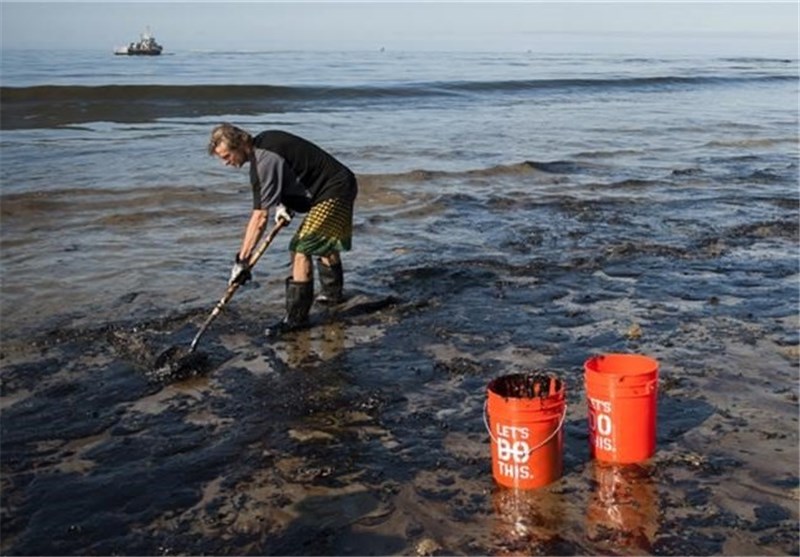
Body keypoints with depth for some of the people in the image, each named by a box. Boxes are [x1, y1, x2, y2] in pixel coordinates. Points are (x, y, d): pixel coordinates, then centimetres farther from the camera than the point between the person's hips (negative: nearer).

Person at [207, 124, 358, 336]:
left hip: (333, 191, -11)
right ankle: (332, 292, 47)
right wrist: (282, 204, 1)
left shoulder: (264, 162, -24)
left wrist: (242, 260, -24)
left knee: (302, 248, -15)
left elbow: (260, 217, -26)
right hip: (341, 183, 11)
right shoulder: (263, 141, 5)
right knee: (323, 240, 28)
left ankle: (296, 317, -12)